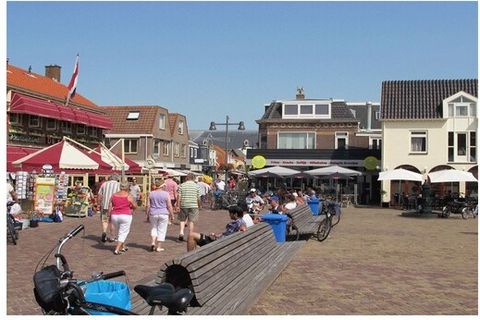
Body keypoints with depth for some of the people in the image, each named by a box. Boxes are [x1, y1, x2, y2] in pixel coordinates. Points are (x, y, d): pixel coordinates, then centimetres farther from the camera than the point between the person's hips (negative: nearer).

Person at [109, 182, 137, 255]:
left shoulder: (114, 195, 5)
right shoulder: (128, 196, -7)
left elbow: (110, 207, 5)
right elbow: (135, 206, -1)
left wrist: (110, 216, 11)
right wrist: (131, 207, 19)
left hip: (114, 216, 5)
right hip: (125, 216, -5)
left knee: (119, 232, 20)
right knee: (123, 233, 2)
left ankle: (123, 247, 31)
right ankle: (117, 250, -6)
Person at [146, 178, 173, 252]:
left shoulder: (151, 193, 2)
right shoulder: (166, 194, -6)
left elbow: (148, 205, 3)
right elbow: (169, 206, -6)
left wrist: (147, 215, 11)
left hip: (153, 214, 3)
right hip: (163, 214, -2)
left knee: (154, 228, 19)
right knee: (161, 230, 6)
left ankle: (153, 242, 1)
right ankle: (158, 247, 7)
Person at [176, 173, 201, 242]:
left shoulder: (182, 185, 1)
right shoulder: (196, 186, 1)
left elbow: (179, 197, -3)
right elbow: (198, 198, 3)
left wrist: (178, 205, 0)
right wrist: (199, 205, 17)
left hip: (183, 205, 1)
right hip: (193, 205, -1)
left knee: (182, 219, 15)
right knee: (191, 221, 4)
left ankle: (181, 232, -3)